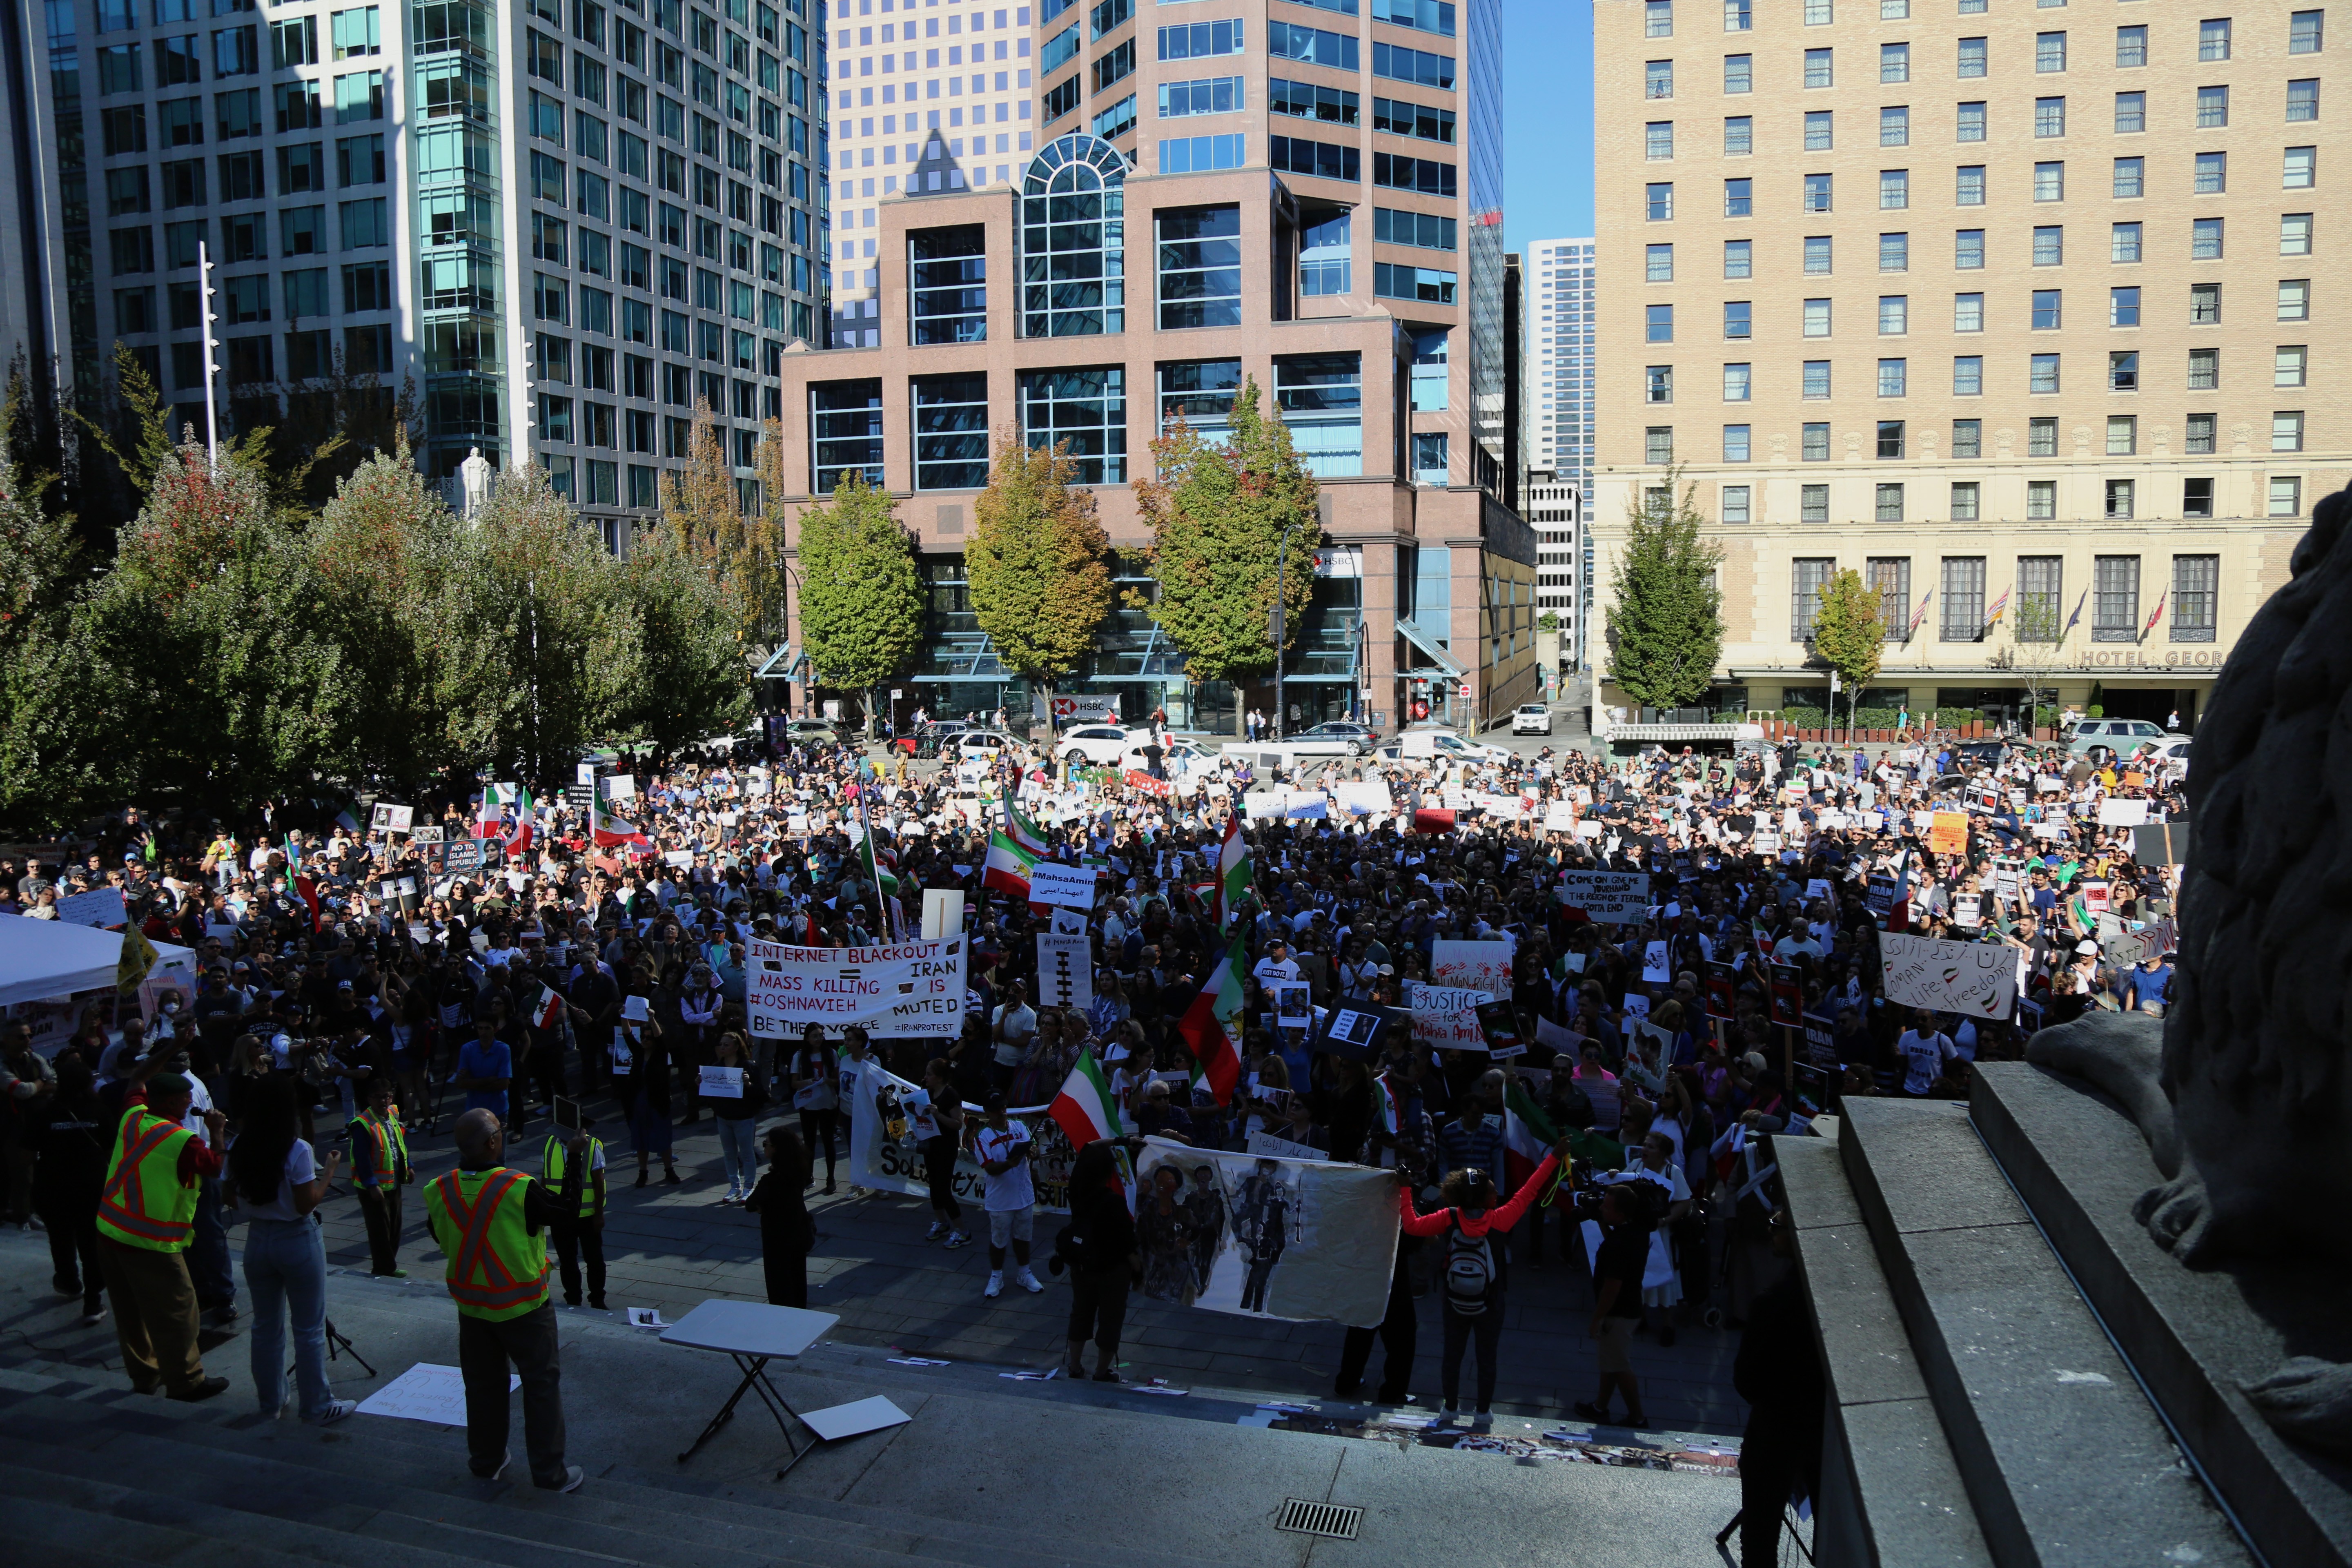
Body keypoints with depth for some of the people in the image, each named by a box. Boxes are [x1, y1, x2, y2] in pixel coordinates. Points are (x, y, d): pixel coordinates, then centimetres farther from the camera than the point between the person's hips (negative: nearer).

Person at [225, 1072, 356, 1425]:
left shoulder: (239, 1149, -4)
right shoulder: (298, 1151, -20)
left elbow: (233, 1197, 4)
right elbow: (307, 1204, -18)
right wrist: (329, 1169, -8)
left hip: (257, 1240, 5)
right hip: (298, 1241, -5)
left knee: (266, 1326, 18)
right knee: (309, 1329, 6)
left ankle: (270, 1402, 28)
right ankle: (318, 1407, 14)